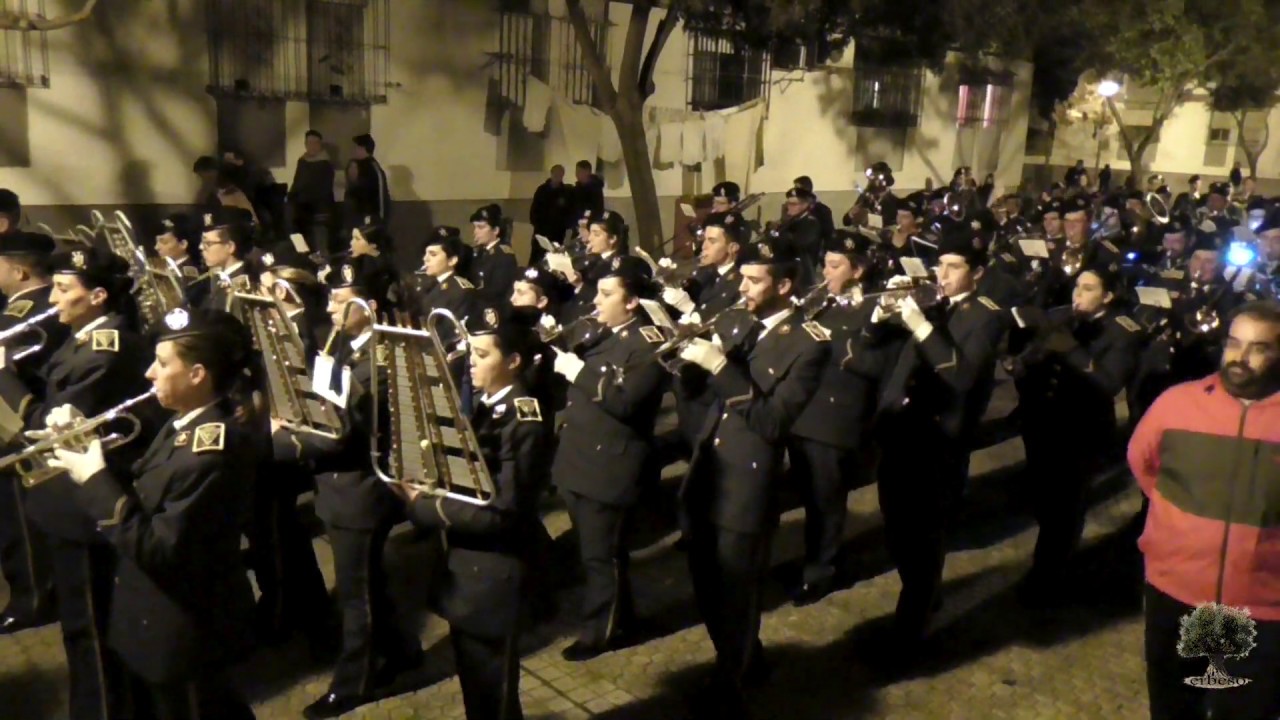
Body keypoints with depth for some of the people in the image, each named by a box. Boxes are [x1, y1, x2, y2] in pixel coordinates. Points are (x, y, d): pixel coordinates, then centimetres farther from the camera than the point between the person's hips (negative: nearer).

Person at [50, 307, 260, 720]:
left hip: (181, 630, -9)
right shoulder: (187, 425, 1)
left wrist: (95, 480, -23)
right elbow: (142, 497, 7)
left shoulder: (213, 450, -29)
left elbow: (160, 550, -29)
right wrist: (90, 451, -6)